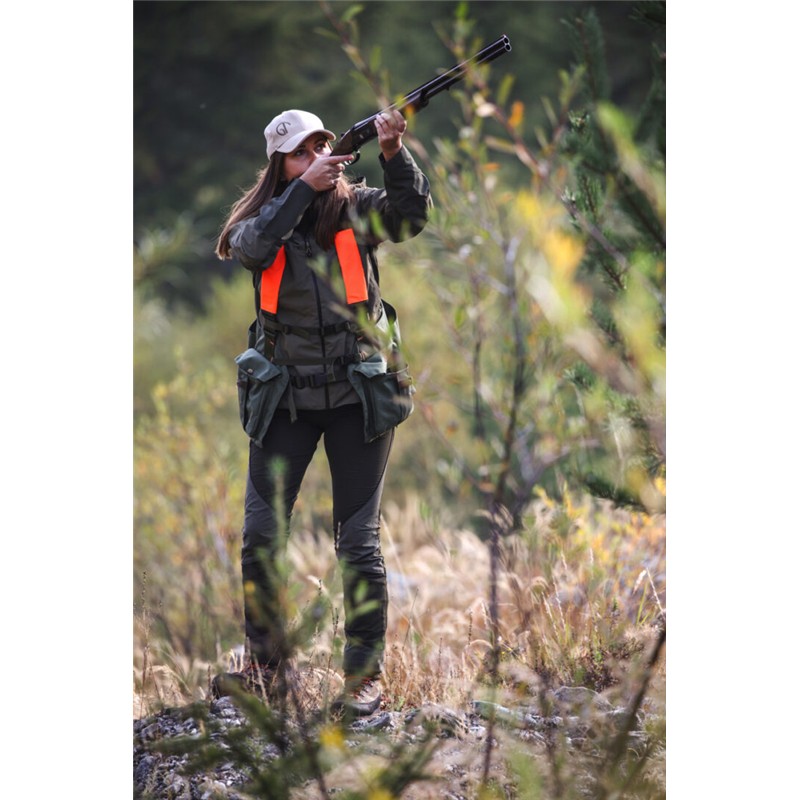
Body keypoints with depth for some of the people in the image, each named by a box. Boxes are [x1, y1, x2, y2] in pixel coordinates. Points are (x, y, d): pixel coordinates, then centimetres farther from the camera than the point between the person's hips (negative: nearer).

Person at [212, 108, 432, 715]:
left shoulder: (357, 209, -1)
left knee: (359, 541, -1)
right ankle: (263, 661, 18)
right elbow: (256, 245, -21)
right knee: (261, 536, 1)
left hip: (358, 397, -2)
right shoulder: (263, 217, 1)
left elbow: (413, 215, -18)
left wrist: (394, 154, -32)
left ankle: (366, 672, 8)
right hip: (284, 399, 2)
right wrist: (305, 186, -25)